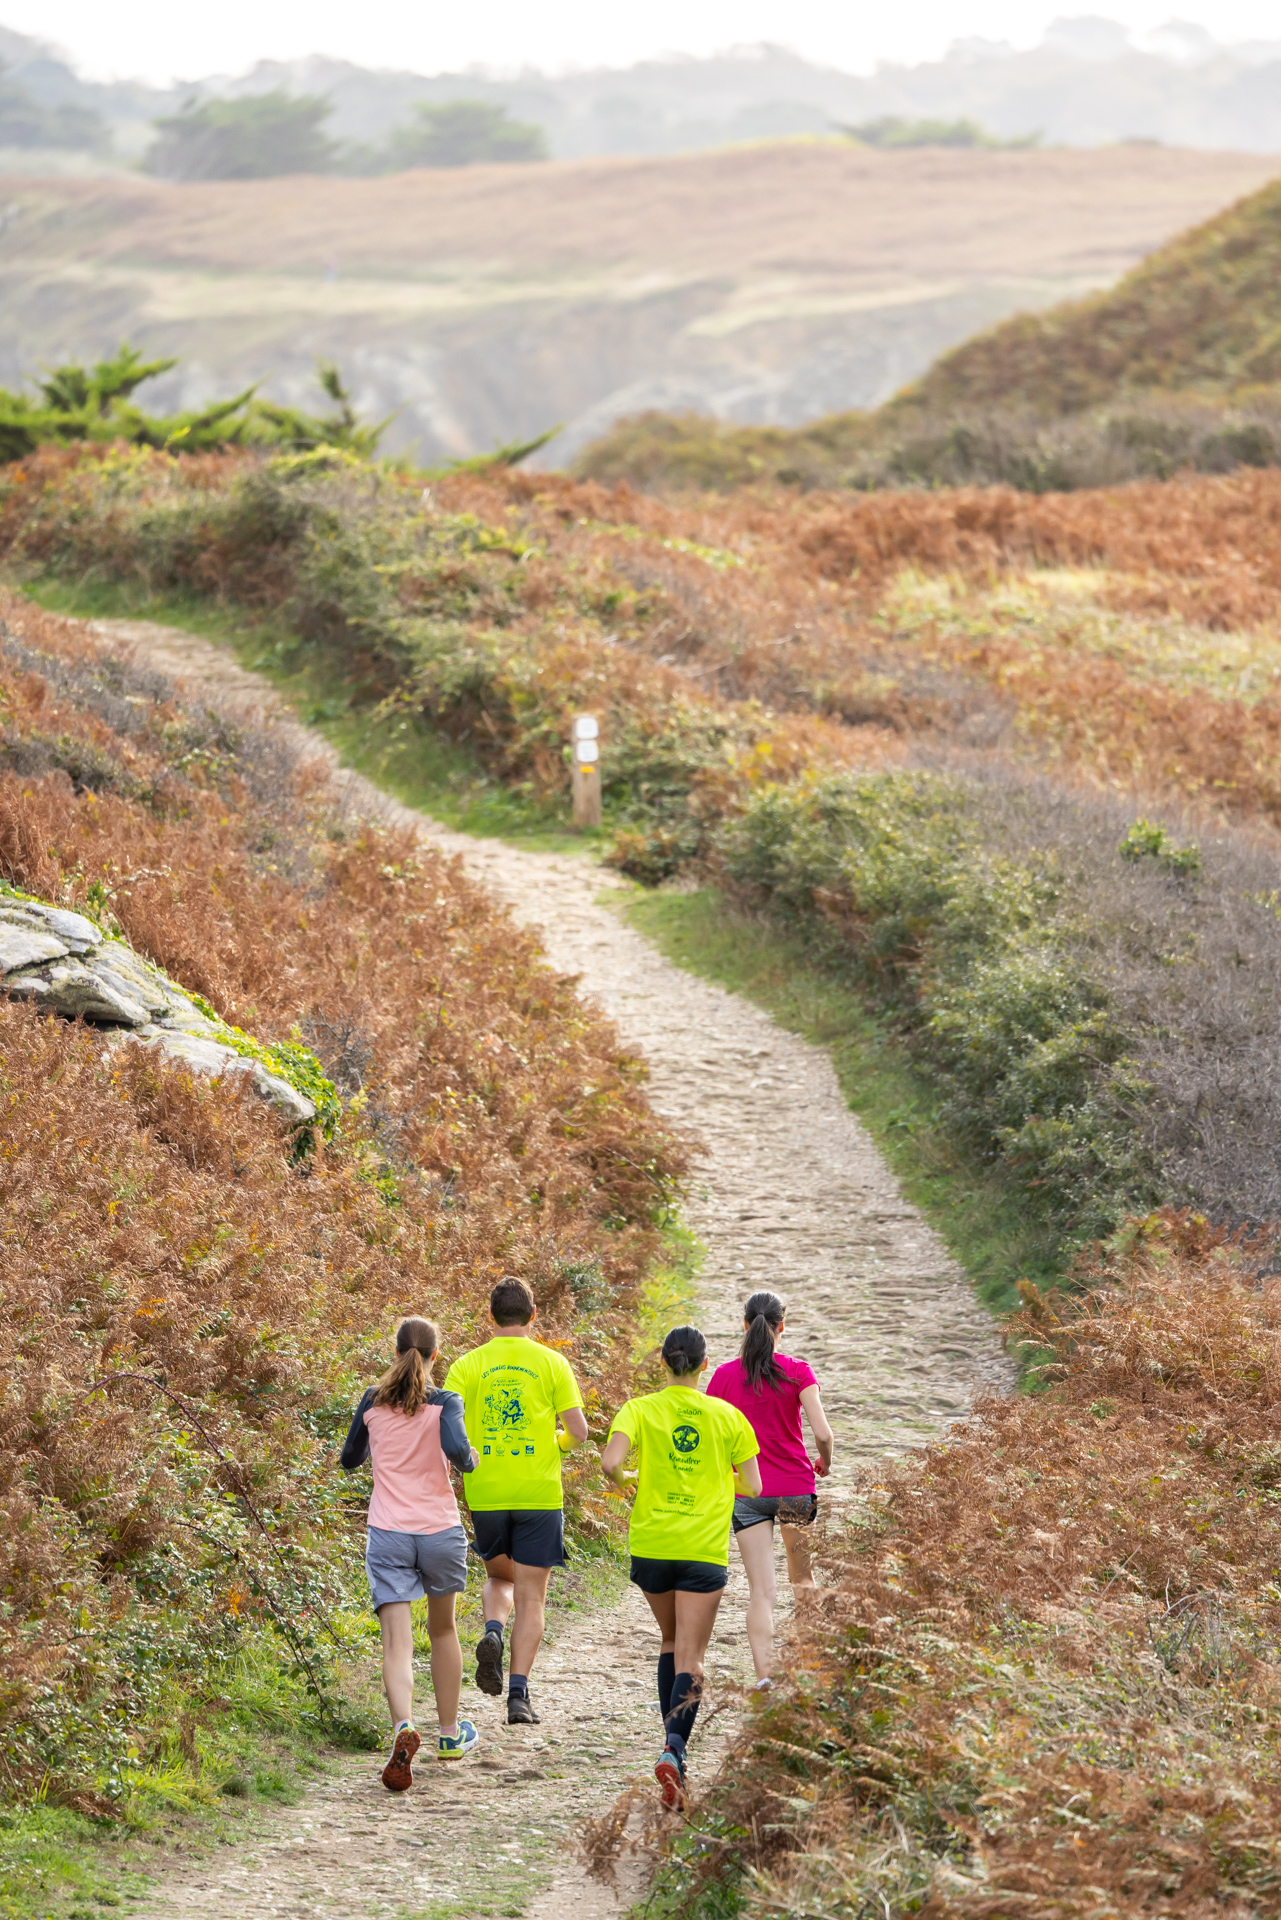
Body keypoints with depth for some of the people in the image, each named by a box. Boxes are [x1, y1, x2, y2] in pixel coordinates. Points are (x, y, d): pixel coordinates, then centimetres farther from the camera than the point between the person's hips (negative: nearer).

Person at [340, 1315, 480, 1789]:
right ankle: (450, 1733, 33)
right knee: (443, 1630, 21)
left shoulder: (373, 1402, 4)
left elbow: (350, 1460, 14)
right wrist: (470, 1460, 0)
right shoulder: (444, 1403, -4)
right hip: (440, 1531, 0)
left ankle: (404, 1727, -33)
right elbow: (456, 1448, -22)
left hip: (388, 1534, 0)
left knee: (397, 1642, -7)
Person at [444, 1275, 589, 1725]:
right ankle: (519, 1693, -3)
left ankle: (492, 1633, -7)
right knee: (530, 1595, 5)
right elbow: (578, 1430, -4)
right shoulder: (551, 1362, -1)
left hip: (485, 1494, 1)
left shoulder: (468, 1365, 1)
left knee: (499, 1576, 24)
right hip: (539, 1494, -1)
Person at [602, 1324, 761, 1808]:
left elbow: (610, 1463, -16)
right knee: (690, 1658, -2)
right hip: (704, 1549, -1)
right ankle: (674, 1749, -24)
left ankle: (672, 1746, 23)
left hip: (651, 1544, 2)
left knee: (671, 1641, 23)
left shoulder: (639, 1410, -1)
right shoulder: (726, 1416, 0)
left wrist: (624, 1479, 6)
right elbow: (752, 1486, 3)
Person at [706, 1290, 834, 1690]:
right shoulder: (797, 1372, -7)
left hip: (746, 1490, 0)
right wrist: (824, 1461, 8)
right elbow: (822, 1432, -13)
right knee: (803, 1579, 21)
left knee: (760, 1590, -2)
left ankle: (764, 1672, -15)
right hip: (796, 1487, 0)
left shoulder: (724, 1376, -3)